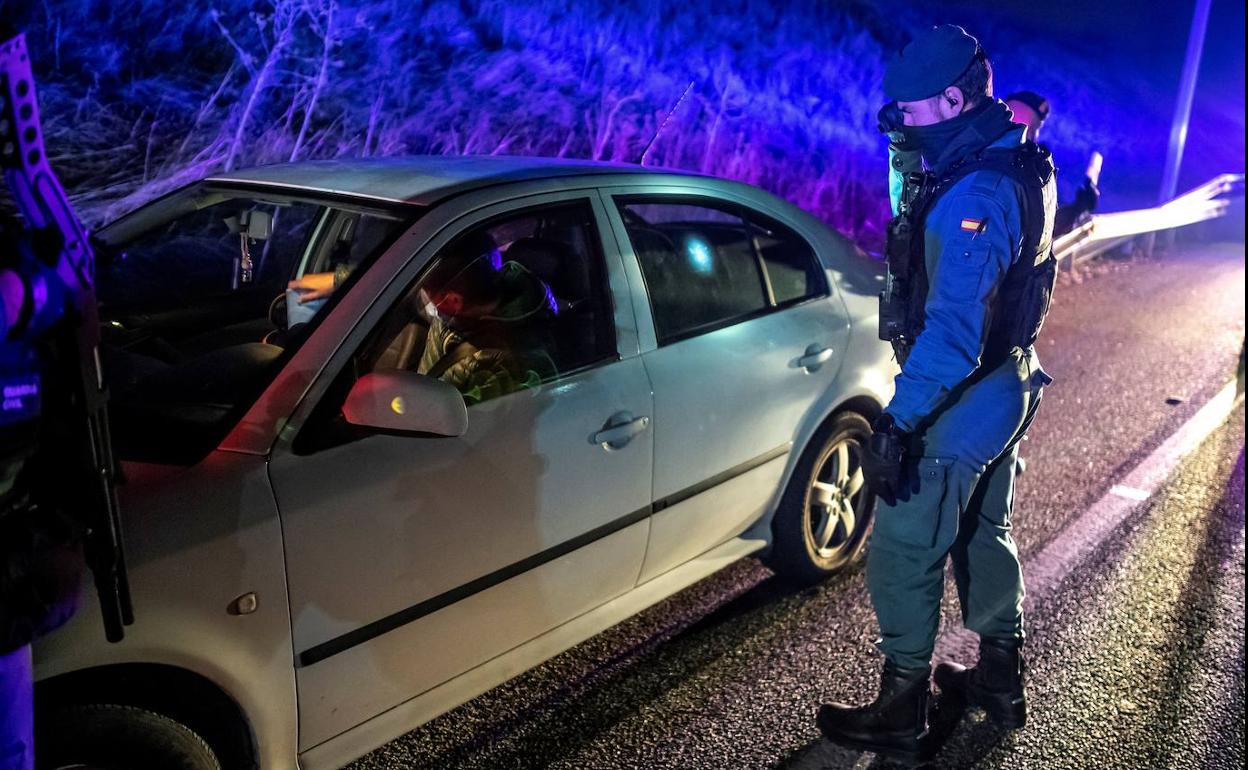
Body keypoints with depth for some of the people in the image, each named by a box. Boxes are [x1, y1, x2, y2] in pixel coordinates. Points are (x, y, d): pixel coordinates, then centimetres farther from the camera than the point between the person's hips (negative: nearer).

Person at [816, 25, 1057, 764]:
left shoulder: (976, 195, -26)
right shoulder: (1018, 163, 5)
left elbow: (953, 329, -33)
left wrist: (898, 421, -32)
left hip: (962, 402, -10)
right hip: (1003, 385, 10)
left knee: (905, 554, 3)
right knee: (983, 533, 24)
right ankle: (1000, 678, 42)